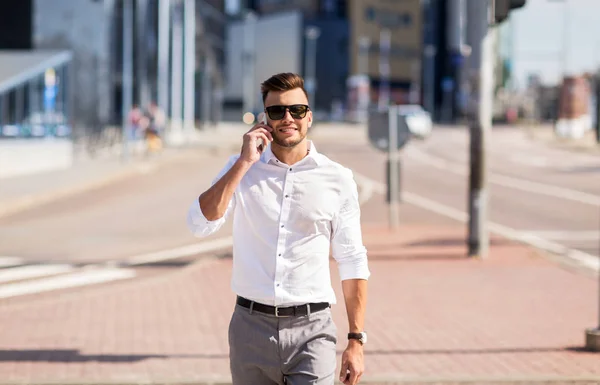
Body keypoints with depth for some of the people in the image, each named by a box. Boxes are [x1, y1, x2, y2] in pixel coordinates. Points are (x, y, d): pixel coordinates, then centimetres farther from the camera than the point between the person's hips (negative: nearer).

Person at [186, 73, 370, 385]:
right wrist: (244, 163, -12)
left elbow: (352, 264, 4)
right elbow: (201, 224, -10)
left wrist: (356, 340, 1)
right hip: (252, 325, 2)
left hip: (311, 329, -2)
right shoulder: (241, 169, 5)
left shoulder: (337, 180, 2)